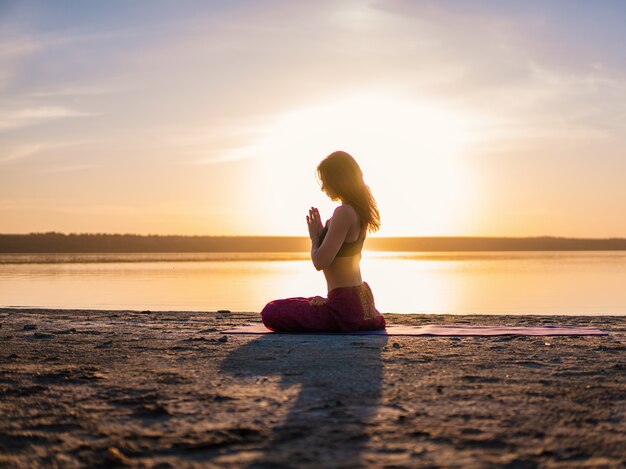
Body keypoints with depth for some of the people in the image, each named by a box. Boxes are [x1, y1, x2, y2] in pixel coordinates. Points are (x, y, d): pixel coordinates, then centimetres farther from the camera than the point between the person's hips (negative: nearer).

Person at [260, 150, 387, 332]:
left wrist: (314, 237, -2)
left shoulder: (343, 213, -20)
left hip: (344, 308, -10)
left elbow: (320, 261, -21)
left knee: (270, 313, -5)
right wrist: (321, 233, 11)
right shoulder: (359, 211, 10)